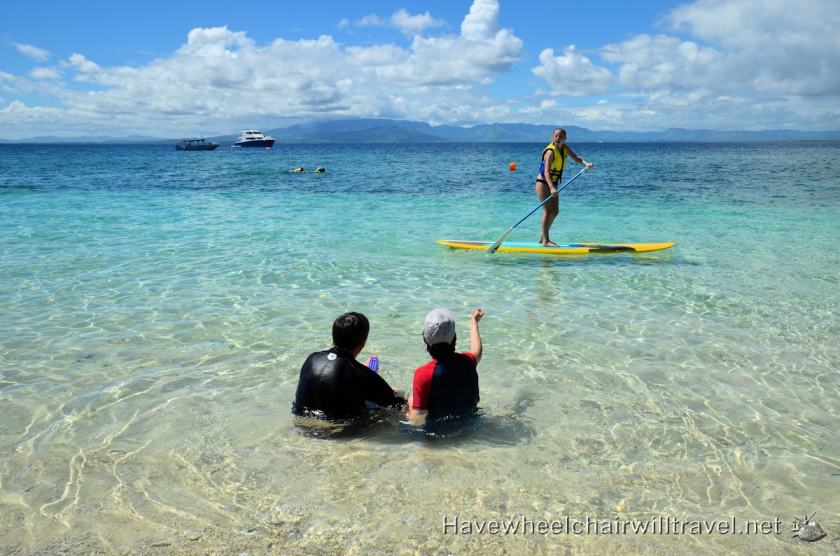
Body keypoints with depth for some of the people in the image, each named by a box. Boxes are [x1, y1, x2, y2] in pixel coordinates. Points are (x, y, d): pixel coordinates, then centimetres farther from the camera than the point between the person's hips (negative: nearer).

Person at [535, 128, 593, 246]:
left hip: (553, 184, 9)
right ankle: (545, 240, -9)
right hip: (543, 183, -9)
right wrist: (551, 188, -46)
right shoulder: (550, 151, -22)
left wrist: (586, 163, -14)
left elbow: (576, 158, 8)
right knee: (548, 211, -12)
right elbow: (546, 172, -32)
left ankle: (543, 237, 20)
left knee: (555, 211, 11)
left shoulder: (564, 148, 3)